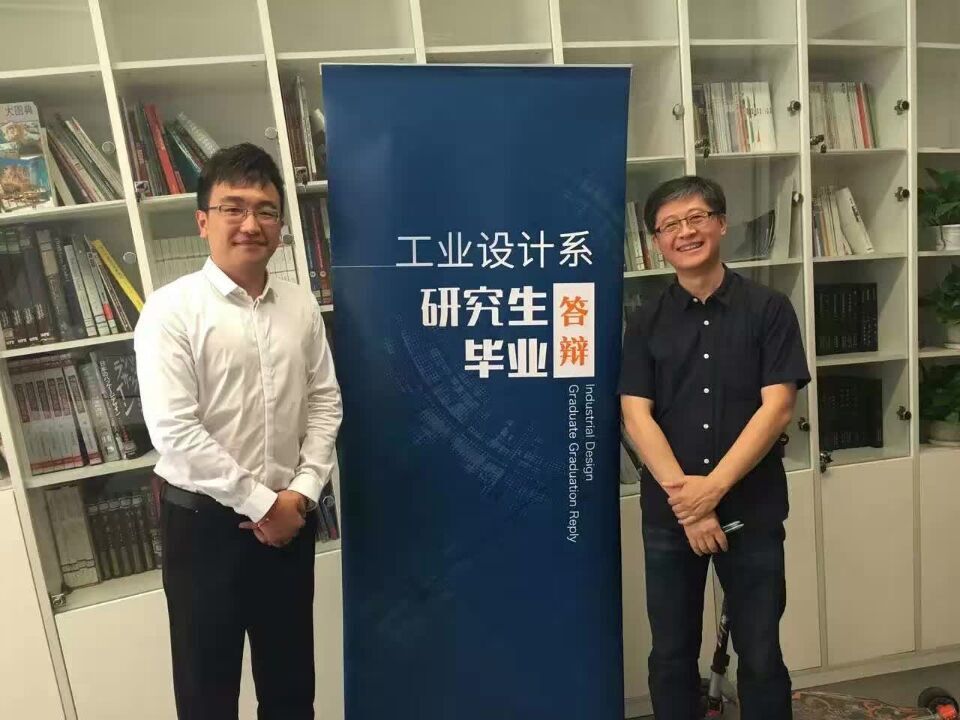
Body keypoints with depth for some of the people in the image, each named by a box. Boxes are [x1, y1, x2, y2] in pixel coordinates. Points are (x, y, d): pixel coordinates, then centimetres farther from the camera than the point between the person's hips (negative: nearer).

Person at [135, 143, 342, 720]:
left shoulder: (301, 305, 2)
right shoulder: (171, 309, -12)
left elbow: (325, 402, 3)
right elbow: (173, 429, -17)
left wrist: (302, 490, -7)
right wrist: (259, 503, -15)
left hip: (289, 515, 4)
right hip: (205, 519, -3)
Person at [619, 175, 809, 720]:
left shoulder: (769, 309, -1)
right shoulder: (646, 322, 2)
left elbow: (777, 408, -9)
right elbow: (637, 416, -5)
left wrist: (713, 487, -17)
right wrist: (682, 493, -16)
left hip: (752, 510, -1)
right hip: (668, 514, 2)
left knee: (761, 656, 13)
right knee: (672, 654, 15)